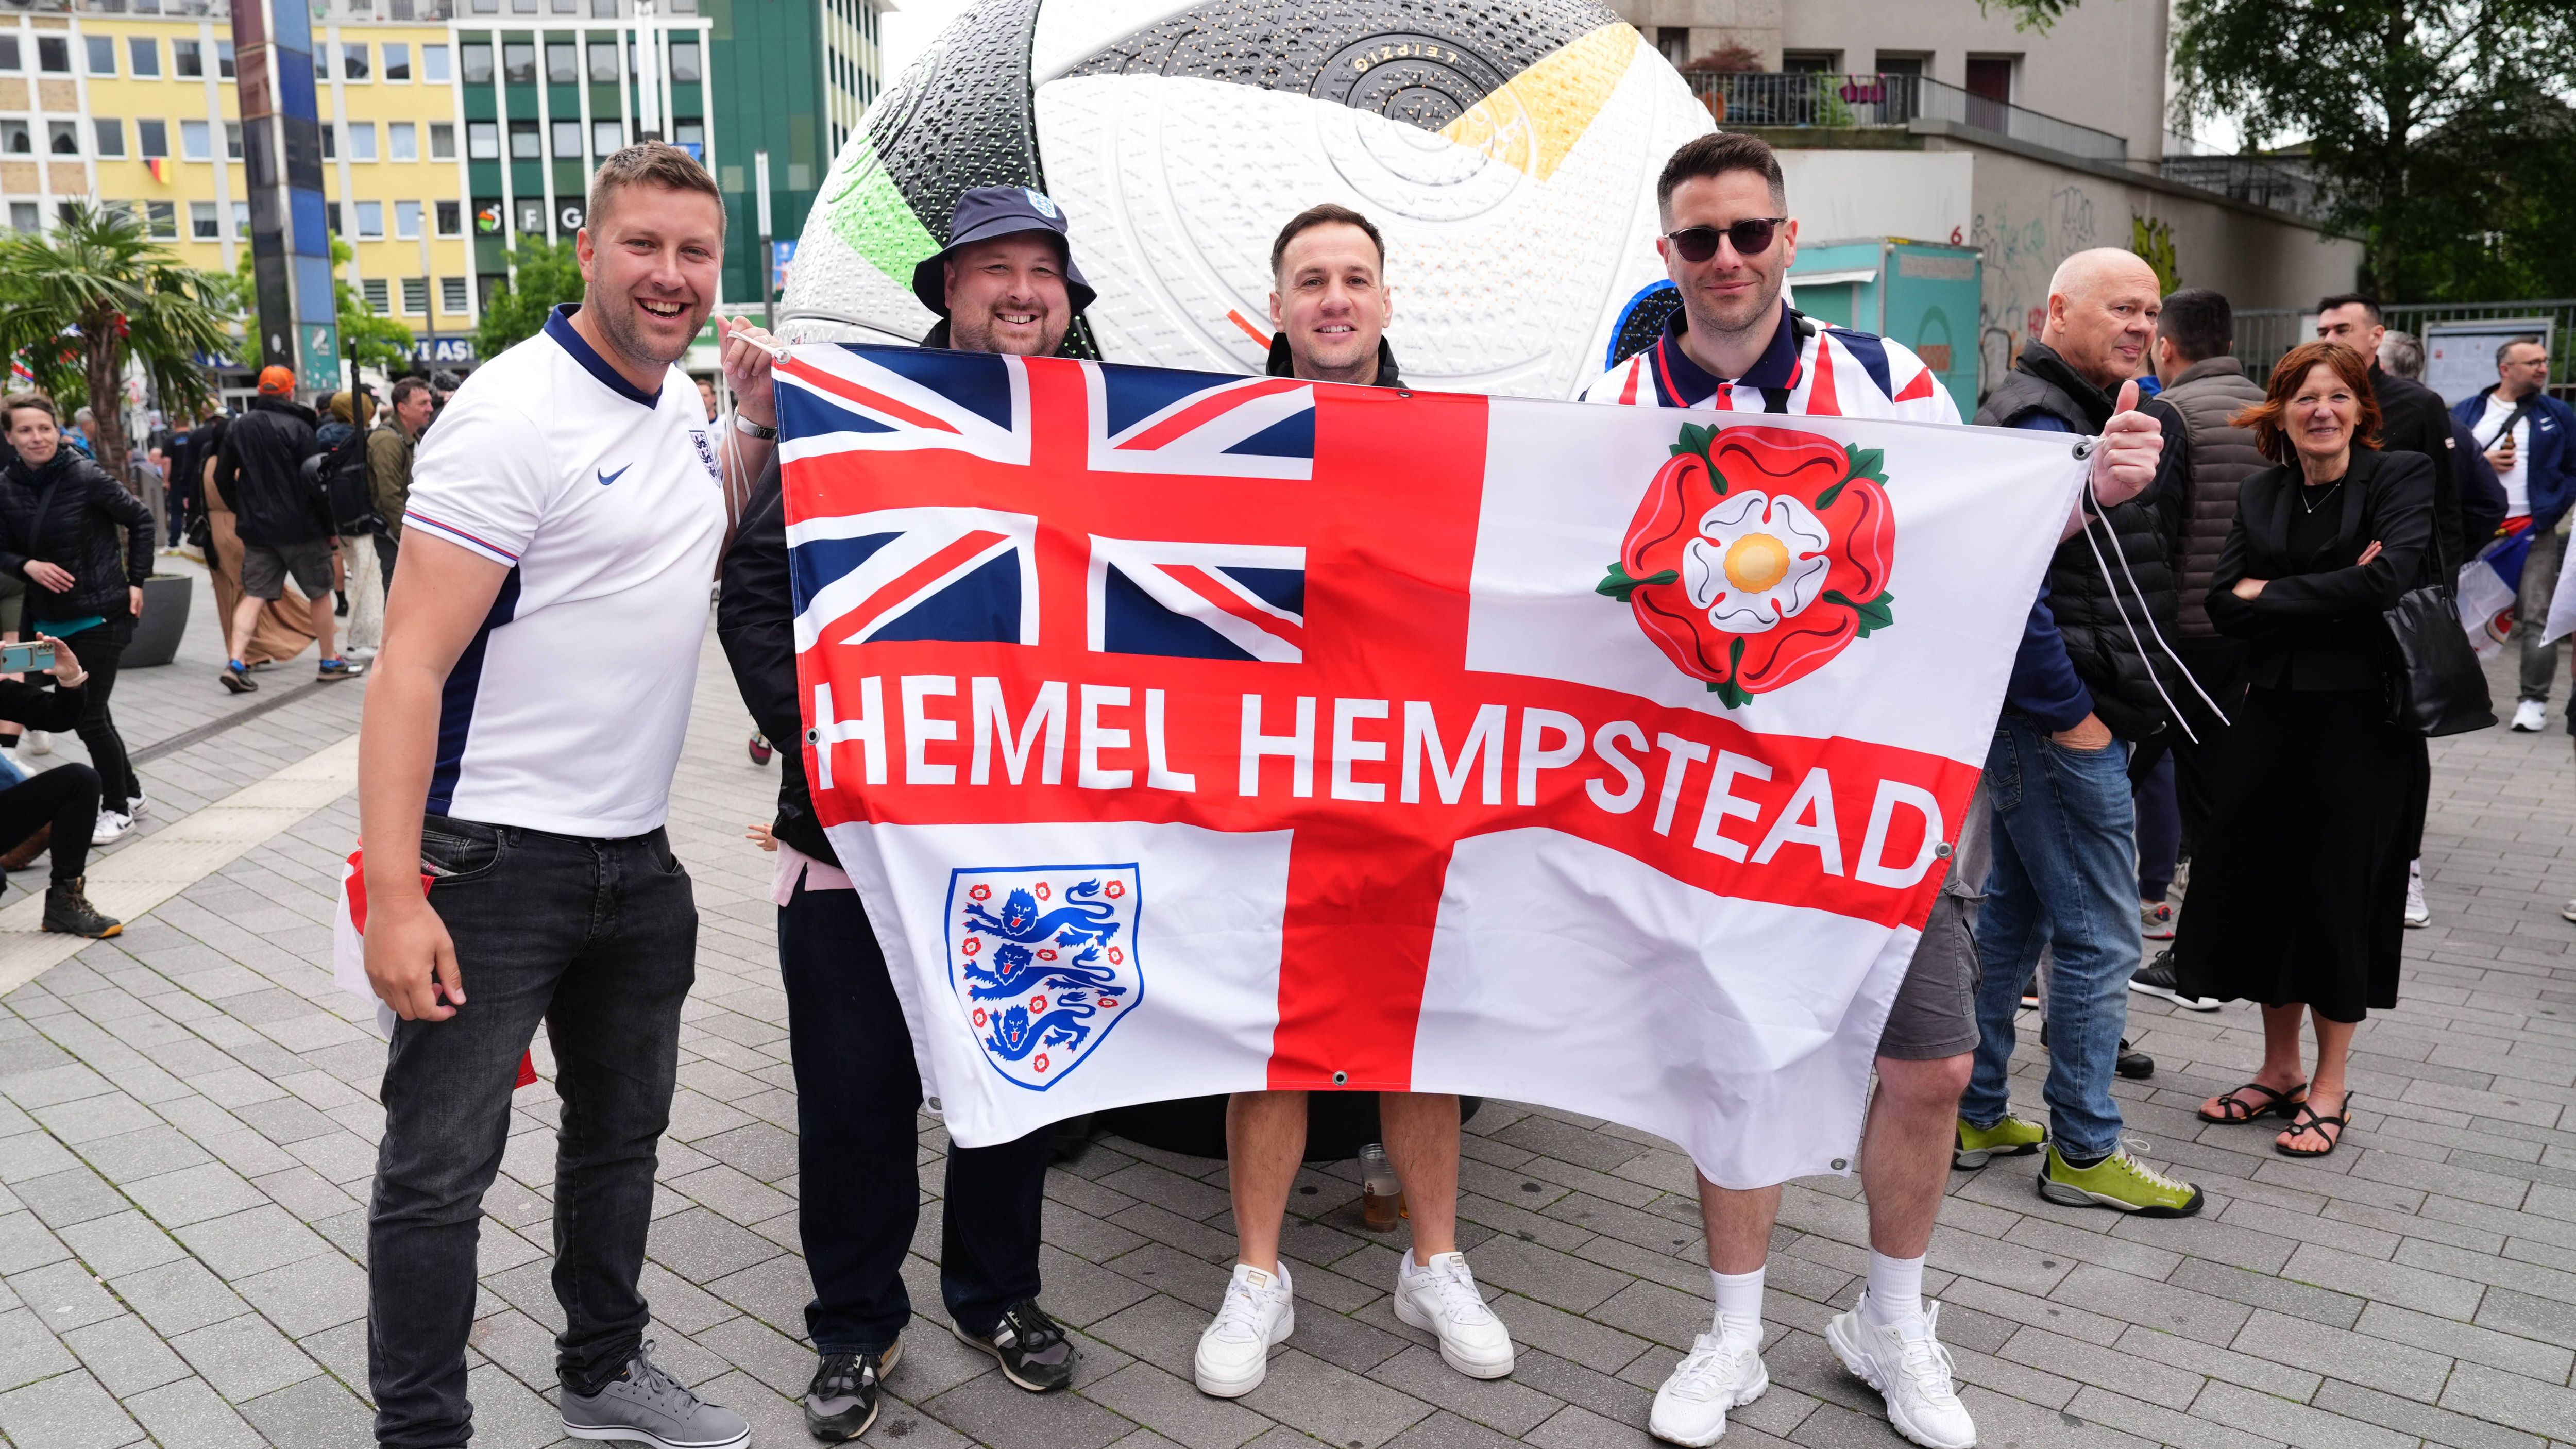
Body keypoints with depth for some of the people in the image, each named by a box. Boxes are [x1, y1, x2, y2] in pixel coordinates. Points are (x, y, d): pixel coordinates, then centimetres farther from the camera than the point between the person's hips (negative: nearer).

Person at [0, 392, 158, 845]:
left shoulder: (86, 477, -13)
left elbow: (141, 519, -4)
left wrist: (136, 581, -5)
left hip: (101, 615, -5)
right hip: (49, 618, 5)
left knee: (90, 714, -3)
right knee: (84, 710, 14)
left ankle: (118, 808, 15)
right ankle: (129, 792, 32)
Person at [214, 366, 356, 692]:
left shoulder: (238, 427, 7)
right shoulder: (297, 427, -11)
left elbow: (222, 477, 11)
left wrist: (241, 510, 23)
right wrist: (329, 525, -6)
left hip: (256, 527, 5)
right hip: (300, 527, -5)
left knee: (253, 594, 5)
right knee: (320, 592, 8)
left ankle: (237, 662, -9)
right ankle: (329, 662, 15)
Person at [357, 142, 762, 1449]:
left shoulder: (678, 403, 8)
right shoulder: (515, 415, -16)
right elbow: (412, 665, -20)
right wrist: (393, 893, -26)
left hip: (636, 858, 8)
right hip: (494, 862, -8)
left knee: (621, 1133, 19)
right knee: (439, 1171, 2)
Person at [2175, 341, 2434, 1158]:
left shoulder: (2403, 478, -2)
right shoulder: (2260, 495, 9)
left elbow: (2391, 577, -19)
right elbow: (2224, 607, -2)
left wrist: (2273, 595, -10)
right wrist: (2333, 598, -15)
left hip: (2361, 721, -4)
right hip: (2273, 715, 4)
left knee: (2339, 895, 2)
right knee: (2262, 890, 7)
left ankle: (2329, 1088, 17)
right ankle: (2279, 1071, 24)